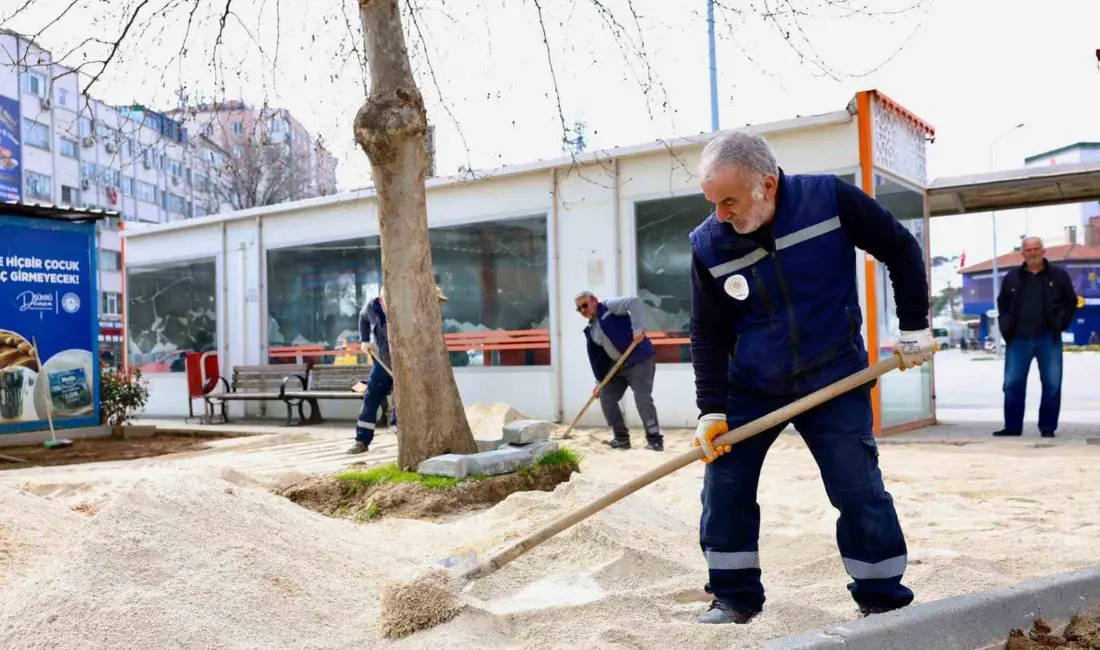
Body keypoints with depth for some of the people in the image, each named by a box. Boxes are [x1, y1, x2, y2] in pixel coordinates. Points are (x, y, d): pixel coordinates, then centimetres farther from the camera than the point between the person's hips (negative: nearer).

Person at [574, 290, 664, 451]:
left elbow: (634, 301, -23)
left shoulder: (609, 306, -8)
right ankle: (621, 438, 14)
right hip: (619, 365, 9)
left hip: (640, 359, -9)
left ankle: (655, 439, -7)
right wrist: (600, 381, 12)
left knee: (642, 398, -16)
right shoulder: (590, 331, 14)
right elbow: (597, 358, 17)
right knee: (606, 397, 5)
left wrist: (637, 328, -30)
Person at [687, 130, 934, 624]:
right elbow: (707, 334, -4)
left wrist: (914, 327, -3)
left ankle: (884, 600, 16)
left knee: (859, 490, -2)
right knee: (724, 487, 0)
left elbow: (901, 251, -3)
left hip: (834, 380, -2)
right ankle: (734, 597, 17)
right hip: (751, 386, 2)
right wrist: (711, 410, -10)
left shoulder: (830, 198, -17)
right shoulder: (708, 245, -12)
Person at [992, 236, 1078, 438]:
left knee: (1052, 384, 2)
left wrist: (1061, 324, -4)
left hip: (1048, 339, -1)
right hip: (1018, 339, 1)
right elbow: (1002, 304, 16)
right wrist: (1006, 327, 4)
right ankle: (1012, 426, 11)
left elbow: (1071, 302, 8)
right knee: (1012, 383, 1)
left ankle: (1048, 427, 12)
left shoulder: (1058, 275, 5)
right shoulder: (1012, 277, 8)